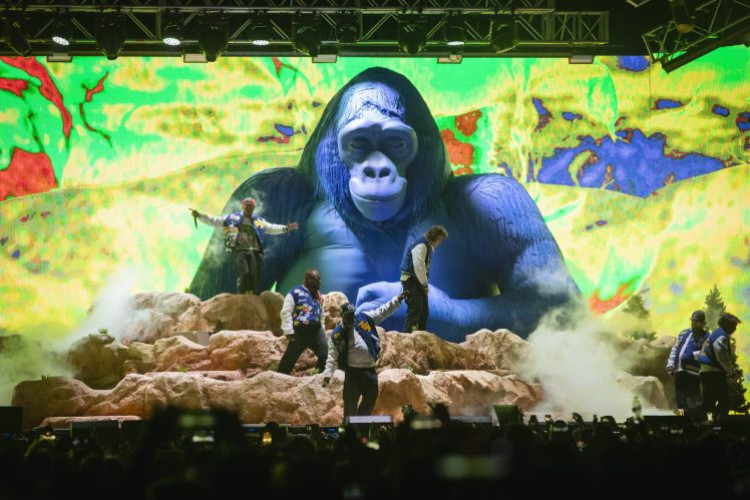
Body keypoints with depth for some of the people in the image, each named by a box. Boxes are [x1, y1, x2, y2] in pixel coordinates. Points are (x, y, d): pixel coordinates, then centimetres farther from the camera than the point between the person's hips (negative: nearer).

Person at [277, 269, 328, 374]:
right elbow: (286, 312, -9)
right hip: (300, 331, -6)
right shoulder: (295, 292, -7)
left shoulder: (317, 294, 16)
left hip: (316, 330, 6)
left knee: (325, 354, -4)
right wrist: (289, 332, -13)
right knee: (290, 357, 1)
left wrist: (322, 329, 21)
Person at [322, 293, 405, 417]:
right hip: (352, 370, -5)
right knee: (351, 401, -3)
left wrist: (397, 300, -2)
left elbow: (383, 311, 6)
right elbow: (333, 356, -6)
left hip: (369, 369, 5)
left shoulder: (364, 318, 2)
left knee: (371, 397, 14)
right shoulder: (337, 334, -7)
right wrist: (328, 374, -15)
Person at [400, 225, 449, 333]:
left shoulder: (428, 246, 17)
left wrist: (424, 283, 8)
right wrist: (424, 284, -15)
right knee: (414, 311, -14)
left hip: (418, 281, 11)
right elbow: (418, 266, -23)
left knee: (424, 311, 12)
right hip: (411, 280, -11)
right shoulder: (421, 245, -17)